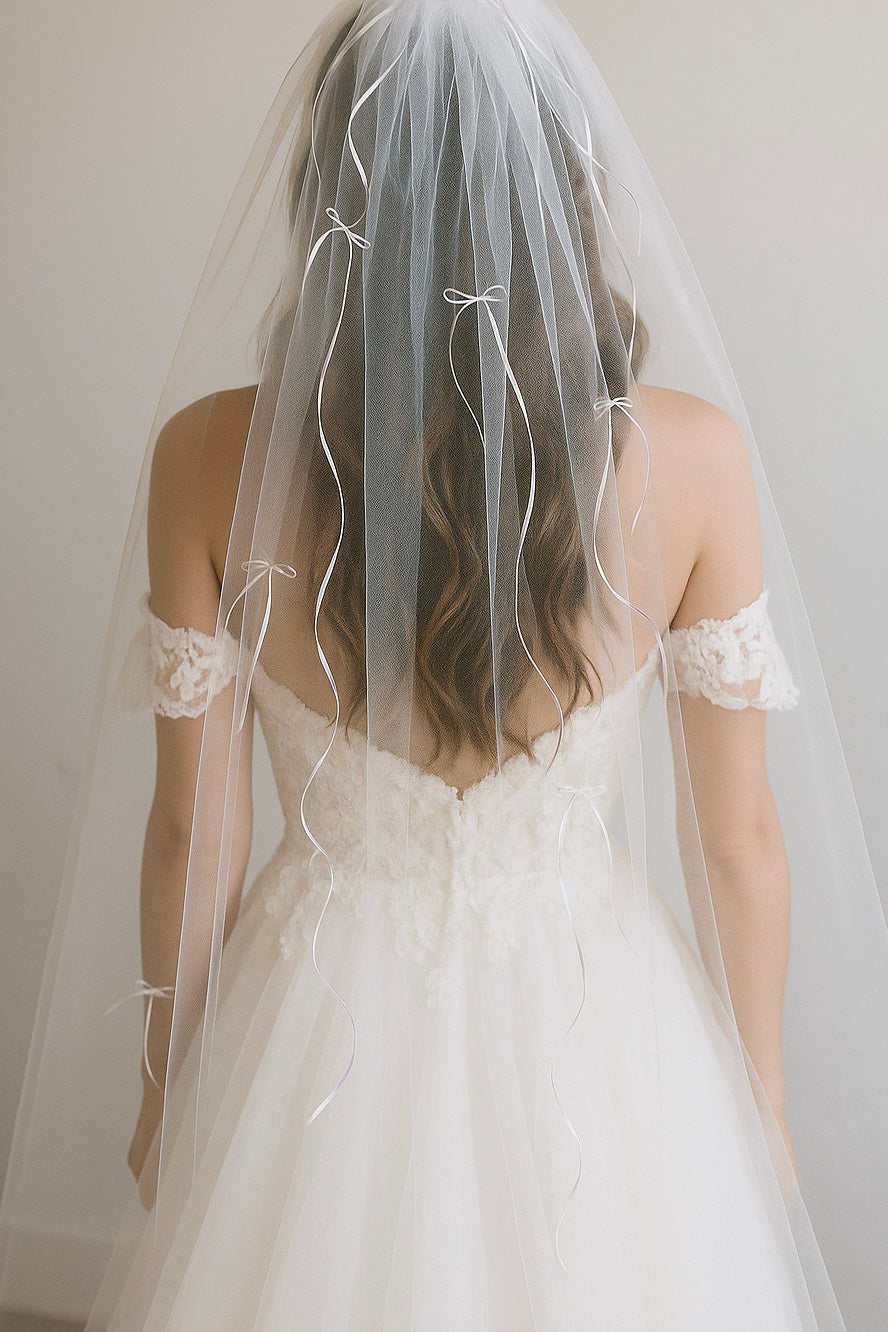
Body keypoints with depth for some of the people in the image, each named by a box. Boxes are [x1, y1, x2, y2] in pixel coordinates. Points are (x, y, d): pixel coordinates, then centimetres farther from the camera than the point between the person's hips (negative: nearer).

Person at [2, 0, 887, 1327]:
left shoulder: (210, 457, -19)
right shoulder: (695, 457, -20)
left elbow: (191, 837, -10)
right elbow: (741, 835, -10)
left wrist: (165, 1091, 8)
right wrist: (764, 1106, 7)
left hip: (323, 1035, 1)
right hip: (597, 1024, 0)